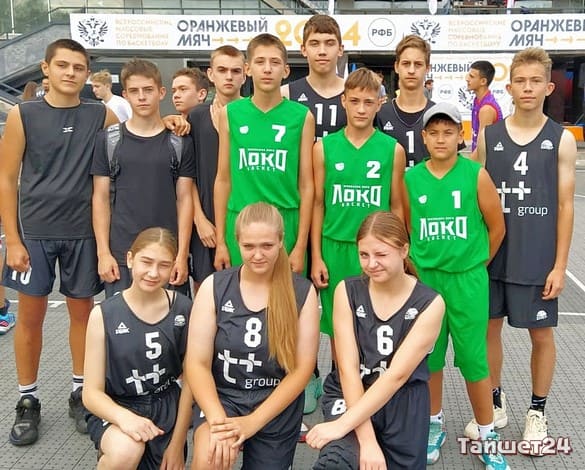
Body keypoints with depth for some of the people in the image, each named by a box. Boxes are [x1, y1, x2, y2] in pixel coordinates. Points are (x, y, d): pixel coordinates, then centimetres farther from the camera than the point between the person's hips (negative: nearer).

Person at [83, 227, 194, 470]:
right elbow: (92, 393, -11)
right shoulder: (103, 315, -12)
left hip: (167, 407, 3)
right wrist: (123, 416, -32)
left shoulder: (183, 309, -7)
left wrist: (178, 443, -1)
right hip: (116, 407, -3)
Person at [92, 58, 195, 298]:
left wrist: (182, 255, -5)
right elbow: (101, 198, 4)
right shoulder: (108, 139, 4)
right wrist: (103, 253, -3)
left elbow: (184, 199, 2)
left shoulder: (180, 142, 3)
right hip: (121, 255, 0)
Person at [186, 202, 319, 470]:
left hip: (277, 405, 2)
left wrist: (253, 422, -14)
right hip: (223, 395, -1)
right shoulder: (214, 287, -5)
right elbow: (197, 363, -6)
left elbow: (302, 369, -6)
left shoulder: (302, 292, -6)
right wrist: (218, 420, -21)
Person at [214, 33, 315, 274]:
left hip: (286, 225, -1)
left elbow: (306, 185, 0)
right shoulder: (230, 114, 4)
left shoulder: (302, 116, 0)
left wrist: (301, 245, -3)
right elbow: (223, 180, 7)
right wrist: (220, 240, 4)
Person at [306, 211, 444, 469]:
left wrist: (343, 425, -25)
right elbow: (347, 368, -12)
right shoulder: (347, 291, -6)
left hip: (404, 403, 1)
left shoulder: (430, 304, -9)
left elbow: (397, 374, -18)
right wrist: (366, 439, -20)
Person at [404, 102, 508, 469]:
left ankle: (488, 436, 21)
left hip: (467, 281, -2)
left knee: (473, 359, 4)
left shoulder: (476, 175, -7)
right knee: (428, 356, 12)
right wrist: (418, 268, 8)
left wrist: (474, 265, 6)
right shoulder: (411, 178, 0)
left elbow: (497, 227, 1)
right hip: (424, 279, 2)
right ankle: (435, 425, 31)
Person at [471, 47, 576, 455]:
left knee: (541, 333, 8)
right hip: (492, 254, 2)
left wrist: (560, 265, -7)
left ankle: (537, 412, 27)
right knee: (489, 327, 10)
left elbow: (565, 206, -3)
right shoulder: (489, 136, 2)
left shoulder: (561, 139, -3)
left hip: (538, 258, -2)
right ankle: (495, 404, 29)